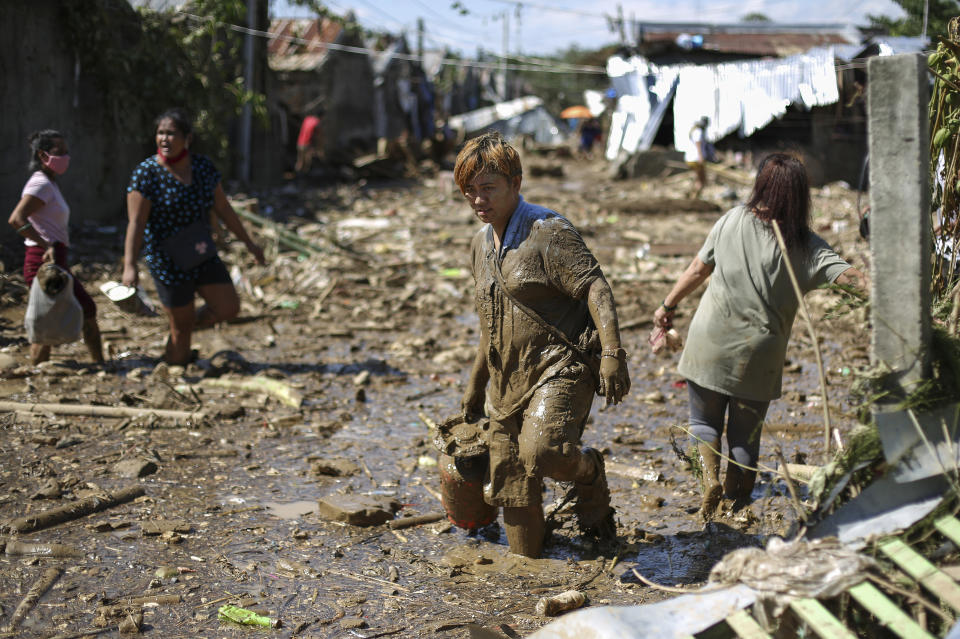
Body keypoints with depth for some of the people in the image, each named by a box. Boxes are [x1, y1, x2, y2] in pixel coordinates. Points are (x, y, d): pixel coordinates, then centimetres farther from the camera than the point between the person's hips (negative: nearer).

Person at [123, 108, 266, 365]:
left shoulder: (203, 166, 0)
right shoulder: (146, 173, -15)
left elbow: (223, 208, 9)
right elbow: (136, 223, -19)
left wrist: (248, 242, 13)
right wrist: (130, 265, -27)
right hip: (169, 261, -5)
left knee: (229, 308, 1)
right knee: (181, 329, 2)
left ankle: (186, 325, 27)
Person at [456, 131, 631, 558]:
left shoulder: (549, 231, -10)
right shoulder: (481, 242, 15)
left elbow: (595, 288, -18)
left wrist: (612, 354, -30)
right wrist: (476, 384, 28)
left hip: (557, 371, -8)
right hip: (507, 384, 8)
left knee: (542, 452, -30)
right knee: (511, 486, 8)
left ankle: (589, 474, 2)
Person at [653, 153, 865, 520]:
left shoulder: (732, 220, -4)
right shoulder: (806, 245, -6)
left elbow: (698, 269, 2)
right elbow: (847, 275, -19)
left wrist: (668, 305, 13)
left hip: (710, 345, 0)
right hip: (758, 357, 0)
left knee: (704, 421, 18)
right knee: (745, 436, 15)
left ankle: (711, 477, -5)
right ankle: (737, 505, 18)